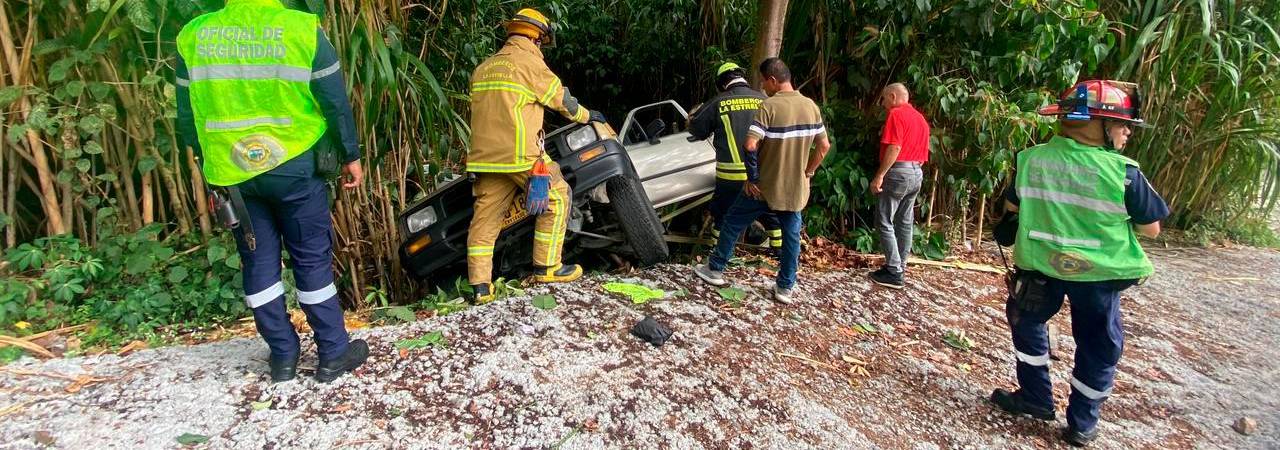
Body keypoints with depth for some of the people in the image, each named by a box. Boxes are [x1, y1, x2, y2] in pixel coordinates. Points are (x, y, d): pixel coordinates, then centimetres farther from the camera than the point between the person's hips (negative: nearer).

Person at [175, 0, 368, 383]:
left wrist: (208, 162, 20)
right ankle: (334, 354, 13)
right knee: (312, 260, 6)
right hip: (295, 168, -3)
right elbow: (336, 103, -5)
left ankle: (282, 356, 20)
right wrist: (351, 155, 6)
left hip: (232, 172, 3)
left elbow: (188, 115, 8)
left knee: (259, 263, 12)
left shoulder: (192, 35, 3)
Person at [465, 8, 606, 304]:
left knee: (485, 217, 8)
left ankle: (480, 286, 8)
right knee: (557, 198, 7)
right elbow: (561, 100, 6)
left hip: (485, 155, 7)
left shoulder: (482, 69, 19)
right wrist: (588, 116, 23)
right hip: (520, 154, -7)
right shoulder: (530, 64, -3)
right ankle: (547, 267, 10)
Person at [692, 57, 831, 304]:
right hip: (796, 188, 5)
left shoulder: (769, 106, -18)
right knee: (791, 235, 14)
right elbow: (824, 146, 7)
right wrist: (807, 173, 13)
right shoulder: (811, 106, 1)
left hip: (766, 187, -5)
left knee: (733, 223, 13)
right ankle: (785, 288, 20)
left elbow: (750, 145, -26)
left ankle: (715, 269, 25)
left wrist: (752, 179, -14)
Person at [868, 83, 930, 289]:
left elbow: (894, 148, -21)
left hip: (898, 172, -9)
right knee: (905, 223, 12)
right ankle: (899, 267, 18)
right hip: (916, 173, 9)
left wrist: (879, 176, -21)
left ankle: (894, 273, -6)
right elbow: (923, 154, 18)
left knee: (885, 222, -5)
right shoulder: (921, 118, 17)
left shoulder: (896, 115, -11)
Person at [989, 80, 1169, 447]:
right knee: (1098, 346, 16)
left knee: (1028, 322, 25)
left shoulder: (1031, 159, -7)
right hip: (1098, 272, -1)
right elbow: (1151, 228, -6)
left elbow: (1012, 204, 8)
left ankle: (1036, 398, 29)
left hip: (1039, 264, 2)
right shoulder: (1123, 172, -16)